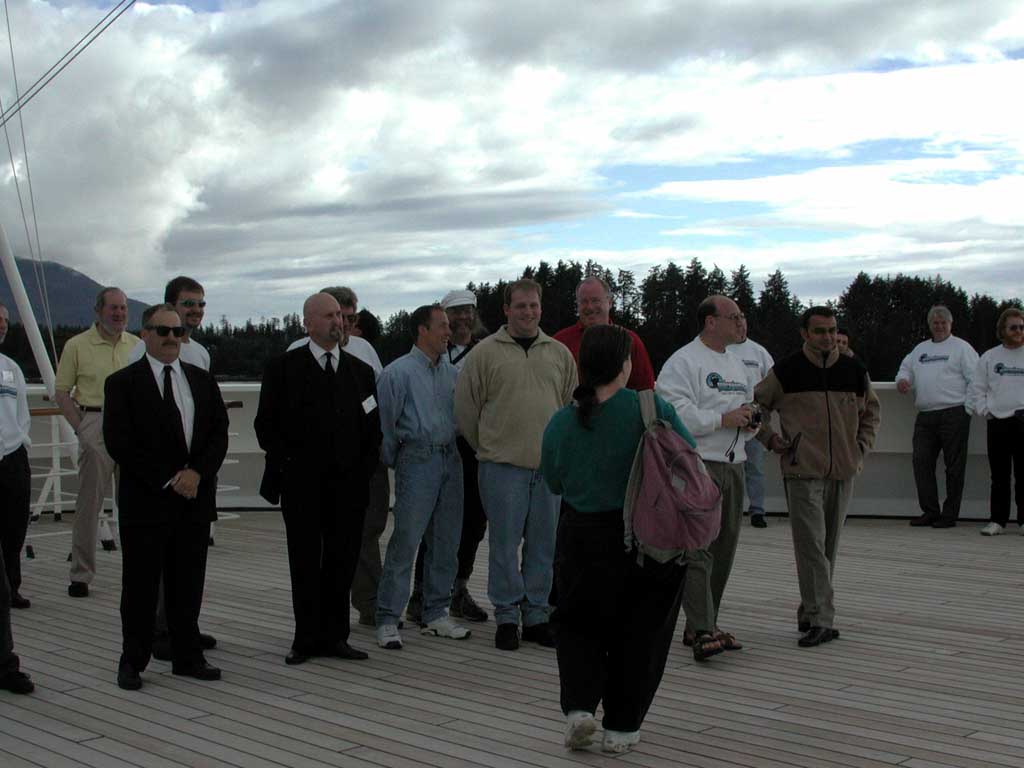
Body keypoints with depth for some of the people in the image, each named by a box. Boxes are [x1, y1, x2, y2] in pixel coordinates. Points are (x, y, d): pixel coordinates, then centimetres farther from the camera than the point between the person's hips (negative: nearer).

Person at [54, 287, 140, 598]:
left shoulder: (137, 345, 11)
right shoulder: (77, 345, 0)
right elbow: (62, 392, 1)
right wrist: (81, 429, -7)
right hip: (95, 423, -3)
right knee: (89, 501, -1)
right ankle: (81, 575, 8)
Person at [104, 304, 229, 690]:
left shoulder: (202, 380, 11)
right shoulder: (122, 383, -3)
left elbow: (219, 434, 6)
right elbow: (119, 443, -10)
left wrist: (196, 472, -10)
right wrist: (167, 481, -13)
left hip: (195, 498, 4)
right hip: (145, 499, -4)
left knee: (189, 584, 10)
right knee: (140, 585, 4)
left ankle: (188, 657, 19)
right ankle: (132, 662, 14)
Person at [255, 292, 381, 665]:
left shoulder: (361, 371, 12)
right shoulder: (283, 368, 1)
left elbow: (372, 427, 15)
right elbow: (266, 424, 0)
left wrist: (365, 469, 4)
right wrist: (287, 464, -7)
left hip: (349, 483, 3)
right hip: (302, 484, -3)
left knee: (342, 561, 5)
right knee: (306, 563, 3)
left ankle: (334, 635, 15)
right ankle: (307, 638, 12)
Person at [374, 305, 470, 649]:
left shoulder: (451, 372, 13)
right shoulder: (398, 373, -5)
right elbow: (386, 423, -2)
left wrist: (454, 451, 12)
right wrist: (393, 462, 4)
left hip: (450, 460, 6)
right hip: (417, 461, -6)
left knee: (446, 542, 9)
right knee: (405, 542, -7)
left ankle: (435, 614, 20)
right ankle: (388, 620, -1)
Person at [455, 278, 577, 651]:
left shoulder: (559, 353, 10)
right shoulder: (485, 352, 0)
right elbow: (465, 407, 4)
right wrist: (487, 448, 9)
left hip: (549, 466, 3)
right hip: (503, 466, -3)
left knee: (542, 545, 8)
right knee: (505, 543, 0)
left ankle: (536, 616, 18)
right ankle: (507, 617, 12)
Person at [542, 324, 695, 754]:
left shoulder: (560, 423, -6)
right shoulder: (651, 408, -13)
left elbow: (553, 483, 6)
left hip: (583, 540, 1)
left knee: (580, 625, 20)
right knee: (639, 633, 14)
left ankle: (579, 705, 1)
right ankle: (621, 728, 18)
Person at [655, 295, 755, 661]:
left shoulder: (738, 364, 21)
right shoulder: (683, 362, -7)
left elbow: (750, 409, 29)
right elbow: (675, 413, -19)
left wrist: (749, 420, 5)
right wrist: (722, 419, -16)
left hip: (733, 464, 9)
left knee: (724, 547, 10)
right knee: (698, 548, -14)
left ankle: (701, 625, 19)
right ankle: (702, 631, -18)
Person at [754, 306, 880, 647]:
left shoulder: (854, 371, 7)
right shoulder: (786, 372, -3)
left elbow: (870, 410, 23)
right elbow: (756, 406, 8)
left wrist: (862, 446, 13)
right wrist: (770, 439, -1)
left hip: (843, 471, 4)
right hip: (802, 471, -4)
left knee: (829, 546, 11)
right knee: (811, 545, -10)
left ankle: (810, 613, 23)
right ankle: (820, 619, -8)